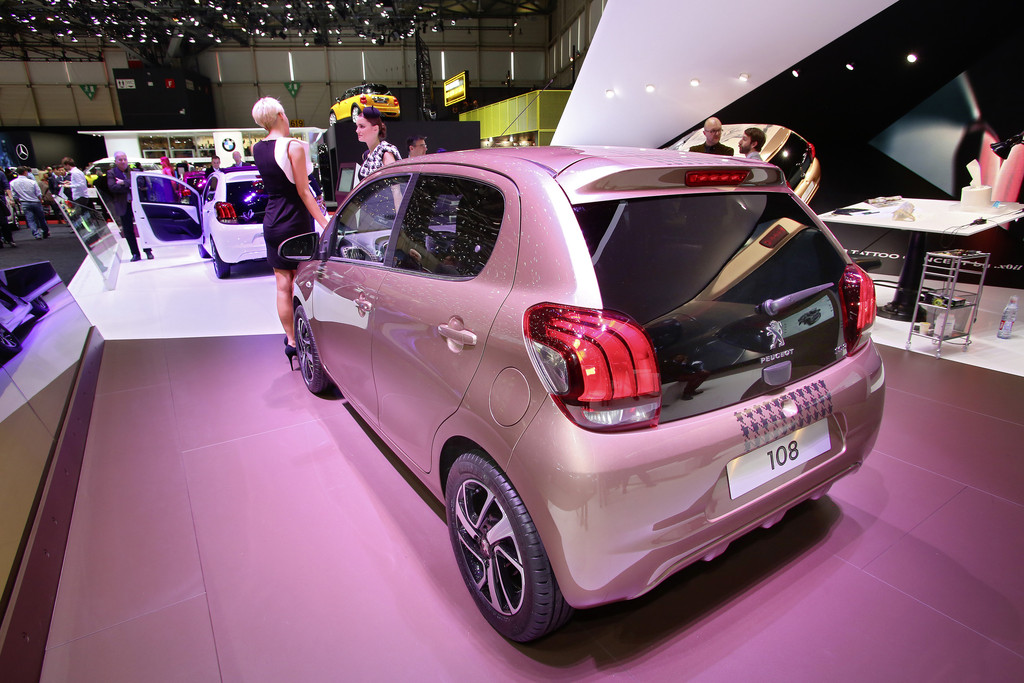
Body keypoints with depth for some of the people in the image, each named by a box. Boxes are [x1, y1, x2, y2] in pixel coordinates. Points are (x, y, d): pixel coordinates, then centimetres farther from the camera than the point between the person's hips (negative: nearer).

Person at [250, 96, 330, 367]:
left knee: (283, 286, 8)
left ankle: (291, 340, 14)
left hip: (271, 222, 6)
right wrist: (325, 223, -14)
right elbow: (303, 192, -15)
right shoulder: (294, 146, -12)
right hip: (295, 221, -6)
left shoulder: (256, 148, 7)